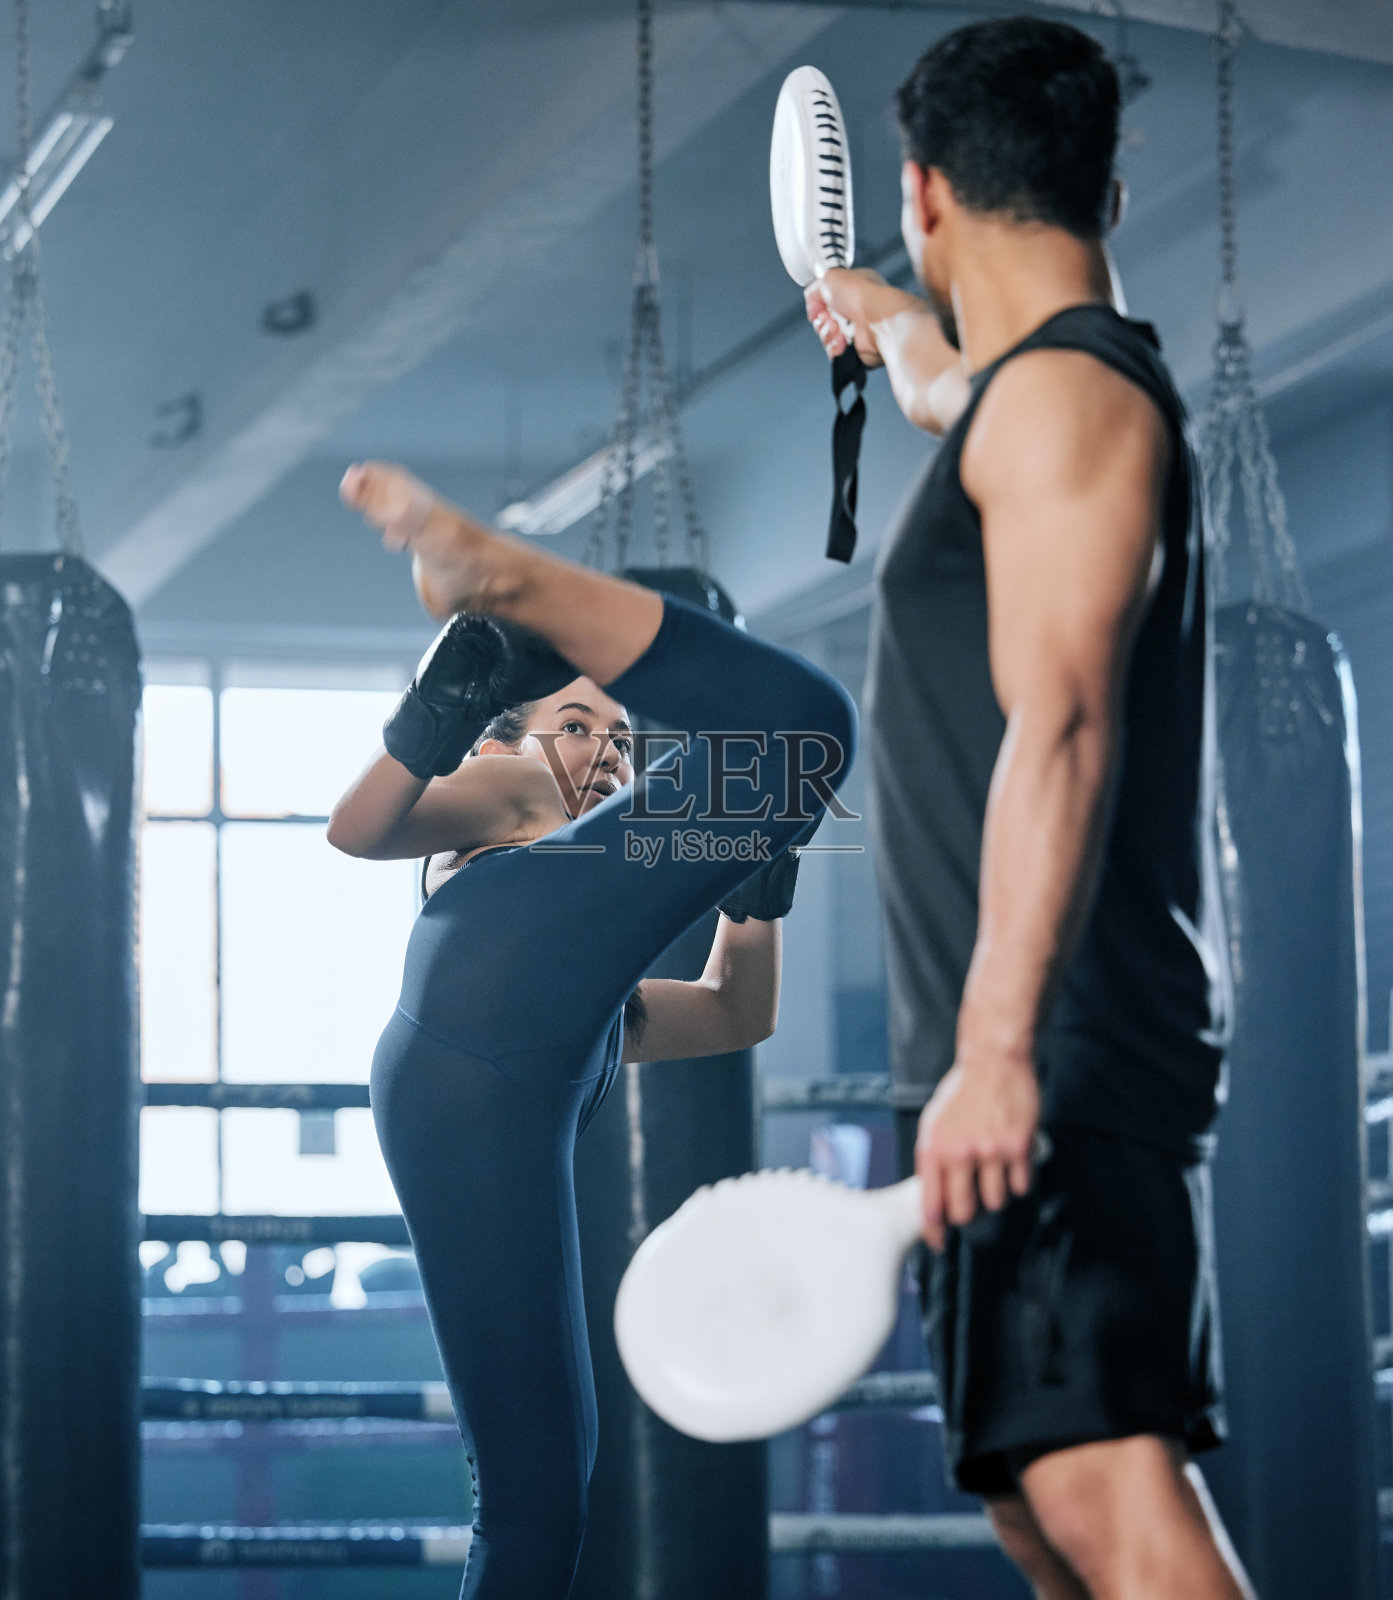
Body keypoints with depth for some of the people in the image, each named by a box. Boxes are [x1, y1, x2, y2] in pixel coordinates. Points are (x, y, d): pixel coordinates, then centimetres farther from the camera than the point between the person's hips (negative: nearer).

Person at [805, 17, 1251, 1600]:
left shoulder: (1067, 392, -10)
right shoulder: (1023, 401, 21)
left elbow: (1064, 727, -24)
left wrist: (997, 1048, -32)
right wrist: (886, 323, 71)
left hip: (1058, 1060, -11)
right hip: (1022, 1068, 11)